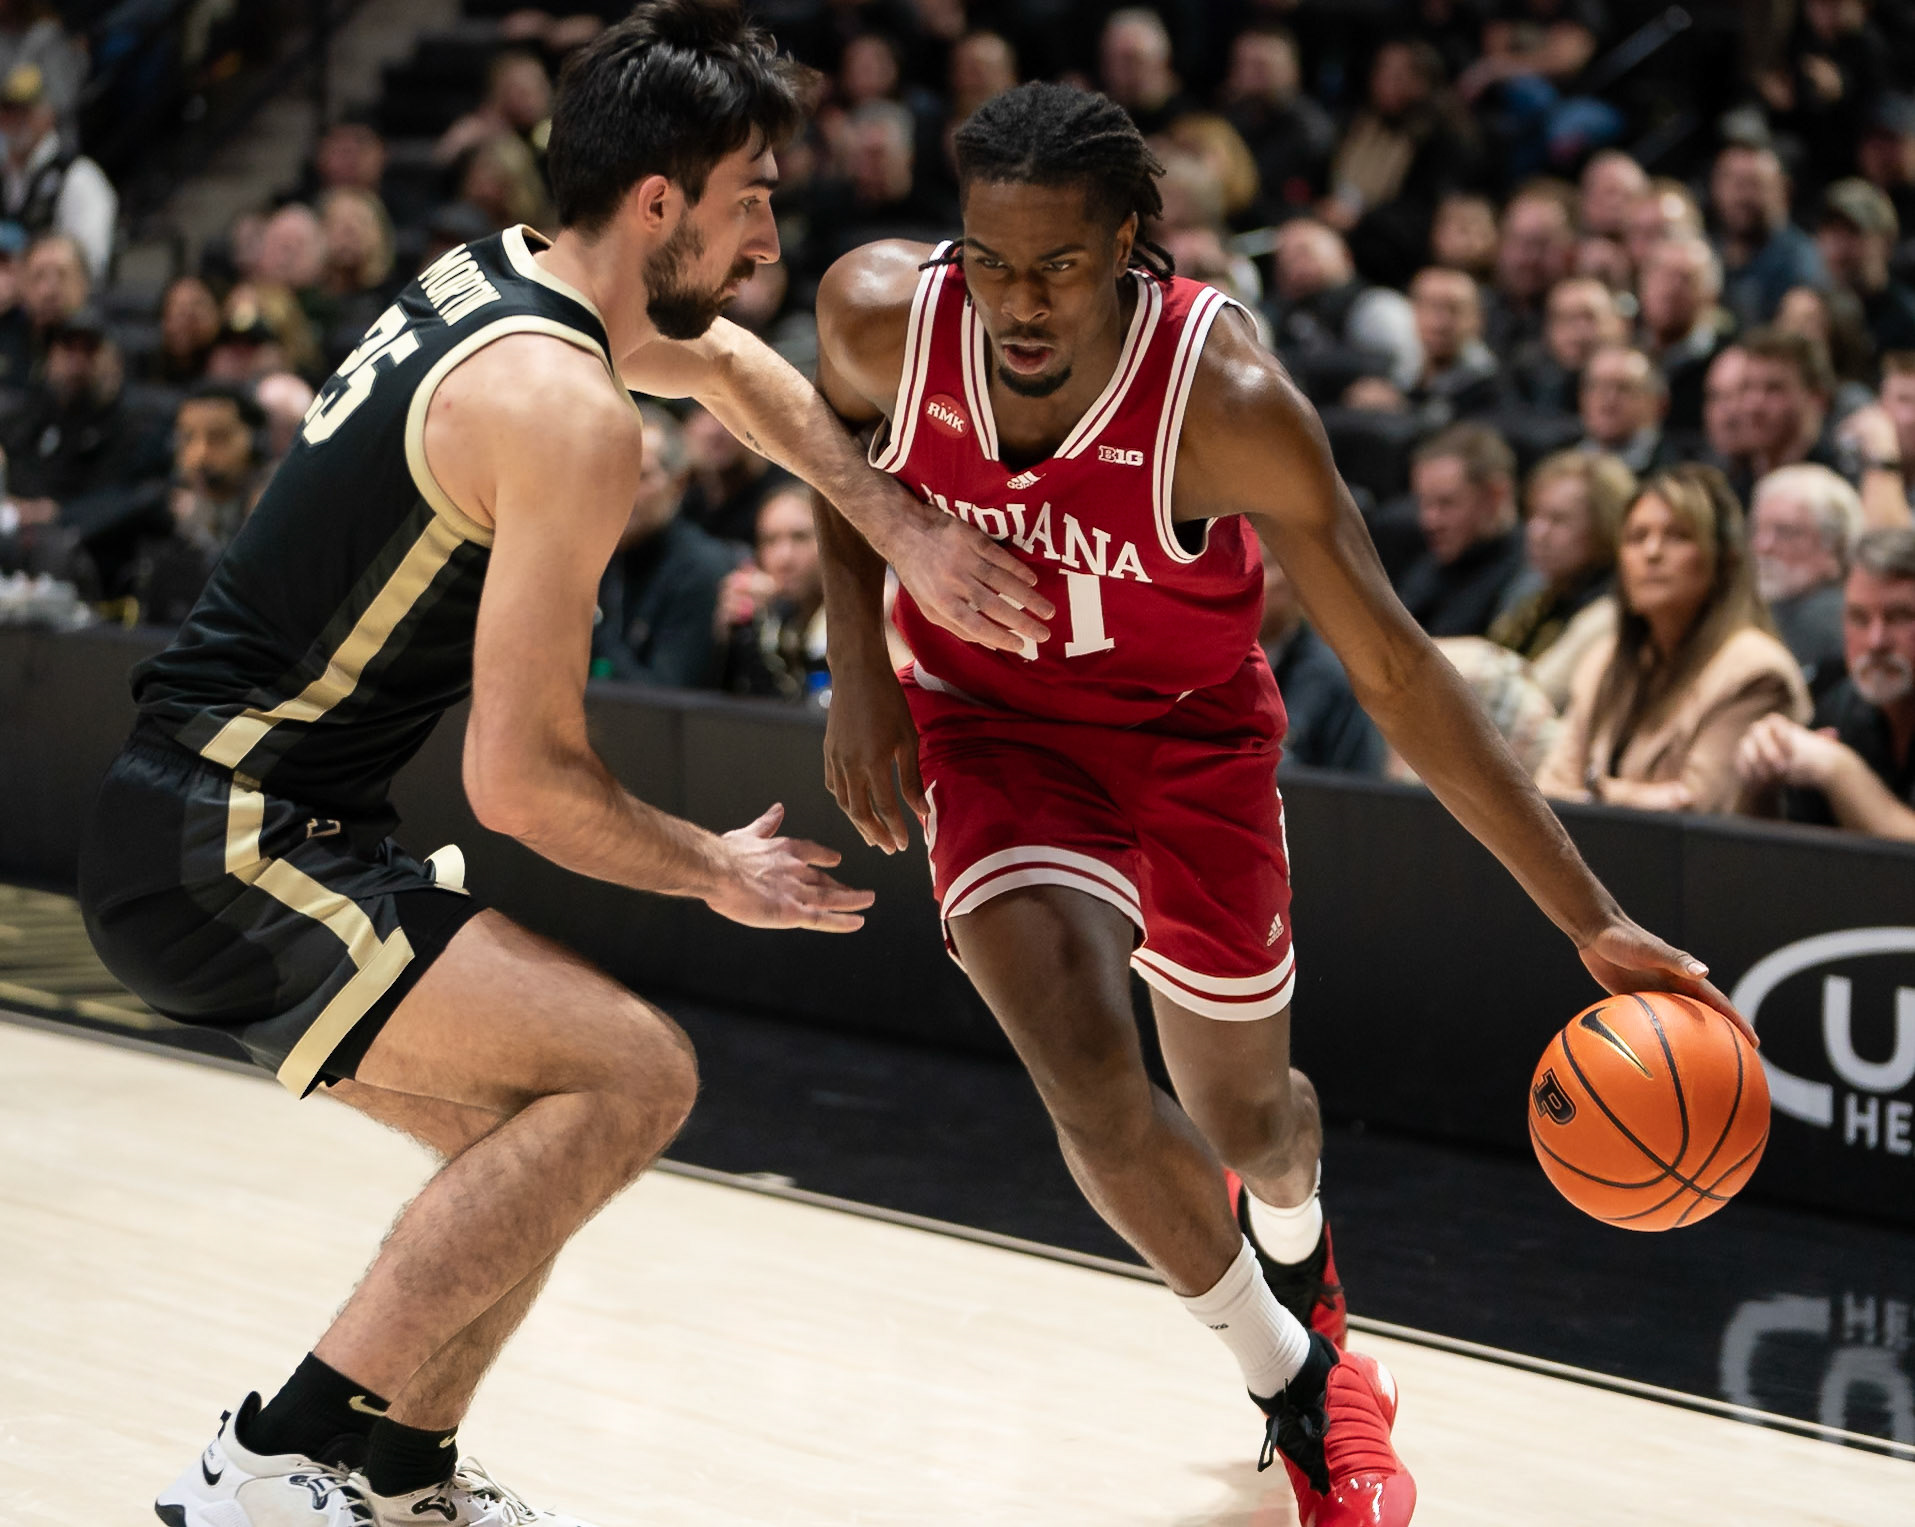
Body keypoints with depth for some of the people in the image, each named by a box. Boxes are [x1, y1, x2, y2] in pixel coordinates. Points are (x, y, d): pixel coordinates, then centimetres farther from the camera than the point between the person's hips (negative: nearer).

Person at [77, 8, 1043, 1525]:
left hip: (210, 823, 10)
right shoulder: (569, 408, -19)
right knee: (633, 1075, -17)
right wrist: (718, 872, -1)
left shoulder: (501, 274, 9)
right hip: (225, 849, -10)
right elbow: (523, 780, -18)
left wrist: (908, 529, 19)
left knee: (542, 1136, 17)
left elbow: (731, 365, 30)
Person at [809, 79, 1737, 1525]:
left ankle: (1294, 1238, 56)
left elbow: (1394, 672, -26)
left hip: (1190, 730, 0)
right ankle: (1292, 1380, 7)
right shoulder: (881, 314, -25)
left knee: (1245, 1110, 14)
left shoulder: (1226, 397, -32)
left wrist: (1593, 921, -26)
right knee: (1091, 1083, -21)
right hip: (993, 727, 1)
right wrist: (860, 665, -8)